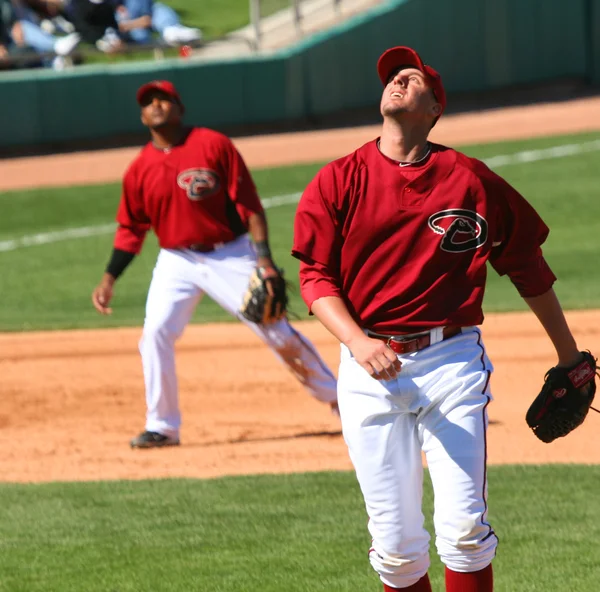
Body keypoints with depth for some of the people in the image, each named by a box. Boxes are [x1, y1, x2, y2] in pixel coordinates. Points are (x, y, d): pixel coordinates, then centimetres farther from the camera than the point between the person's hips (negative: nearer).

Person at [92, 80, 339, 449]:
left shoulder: (214, 145, -9)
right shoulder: (141, 169, 2)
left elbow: (249, 205, -10)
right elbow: (132, 229, 10)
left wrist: (264, 258, -17)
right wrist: (109, 279, 3)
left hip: (230, 256, -3)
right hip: (177, 261, 3)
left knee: (275, 330, -4)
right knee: (156, 332, -15)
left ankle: (336, 398, 11)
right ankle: (162, 426, -3)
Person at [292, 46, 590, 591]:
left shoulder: (470, 180, 3)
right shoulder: (339, 181, 4)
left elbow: (527, 262, 13)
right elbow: (316, 278, 1)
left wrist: (568, 353, 20)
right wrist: (357, 341, -17)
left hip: (453, 361, -1)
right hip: (371, 371, 1)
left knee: (464, 530, -9)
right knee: (396, 544, 0)